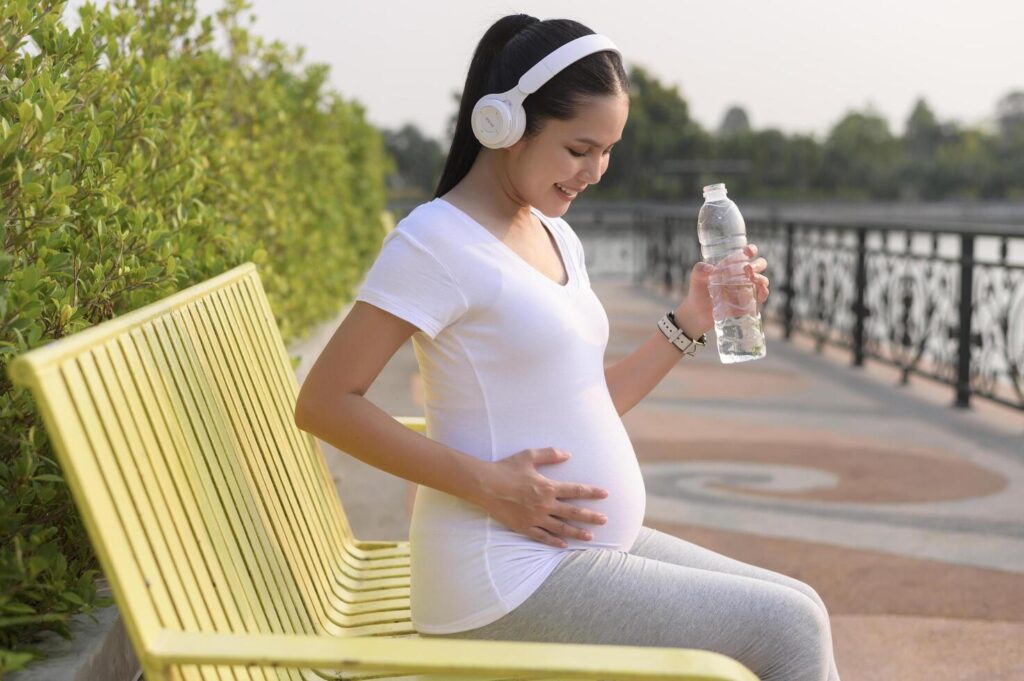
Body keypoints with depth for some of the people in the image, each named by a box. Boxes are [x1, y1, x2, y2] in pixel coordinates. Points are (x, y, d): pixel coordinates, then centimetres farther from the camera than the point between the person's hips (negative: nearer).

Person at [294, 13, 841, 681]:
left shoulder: (558, 237, 12)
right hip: (508, 575, -8)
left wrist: (691, 320, 7)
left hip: (593, 550, 9)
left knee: (799, 612, 8)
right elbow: (325, 403, -17)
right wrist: (488, 484, -22)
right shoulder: (437, 241, -14)